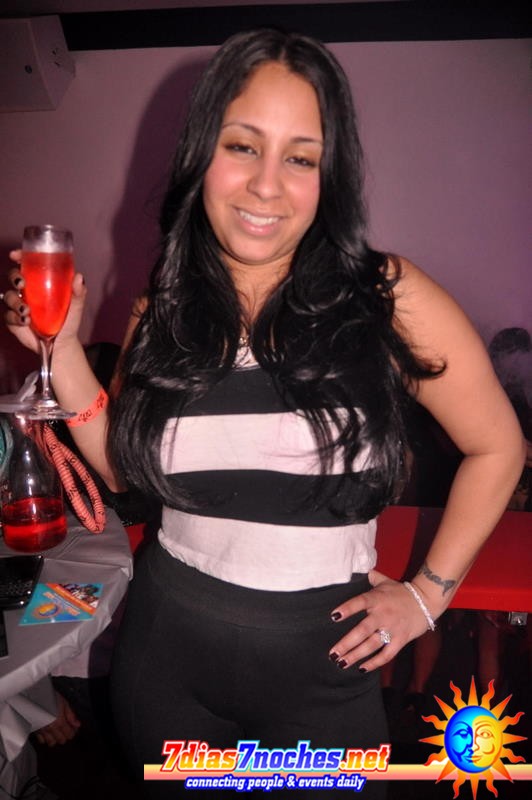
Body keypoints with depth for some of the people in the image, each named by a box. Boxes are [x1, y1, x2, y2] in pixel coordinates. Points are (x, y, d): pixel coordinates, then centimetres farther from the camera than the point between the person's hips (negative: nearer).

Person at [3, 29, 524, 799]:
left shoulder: (389, 300, -14)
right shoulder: (164, 307, -4)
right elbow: (123, 465, 5)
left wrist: (429, 592, -3)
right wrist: (64, 349, -5)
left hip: (321, 660, -2)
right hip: (167, 647, 3)